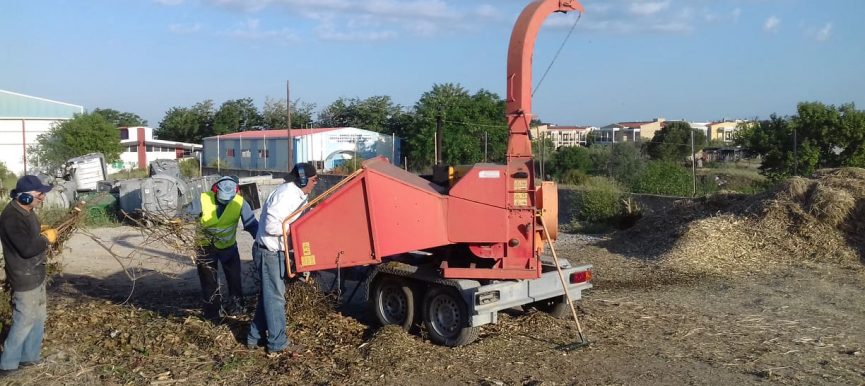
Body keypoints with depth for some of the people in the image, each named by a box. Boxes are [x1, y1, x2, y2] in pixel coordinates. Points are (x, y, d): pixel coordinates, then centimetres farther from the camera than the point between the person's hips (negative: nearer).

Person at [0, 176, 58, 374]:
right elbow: (27, 248, -30)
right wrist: (47, 238, -15)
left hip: (36, 274, 10)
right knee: (24, 322, 1)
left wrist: (41, 232, 3)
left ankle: (29, 356, 32)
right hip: (24, 278, -10)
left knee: (38, 318, 19)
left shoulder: (26, 211, 6)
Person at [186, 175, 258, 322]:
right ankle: (213, 315, 22)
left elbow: (251, 224, -24)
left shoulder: (240, 203, -22)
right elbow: (187, 217, -13)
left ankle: (236, 307, 31)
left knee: (234, 278, 10)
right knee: (209, 282, 8)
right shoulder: (203, 200, -23)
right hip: (206, 246, -1)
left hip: (228, 246, 1)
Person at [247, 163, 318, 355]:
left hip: (276, 251, 10)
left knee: (268, 295, 18)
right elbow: (271, 226, -27)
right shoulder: (285, 195, -22)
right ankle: (278, 343, 9)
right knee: (275, 297, -1)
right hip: (269, 252, -10)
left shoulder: (296, 195, 9)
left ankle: (255, 337, 29)